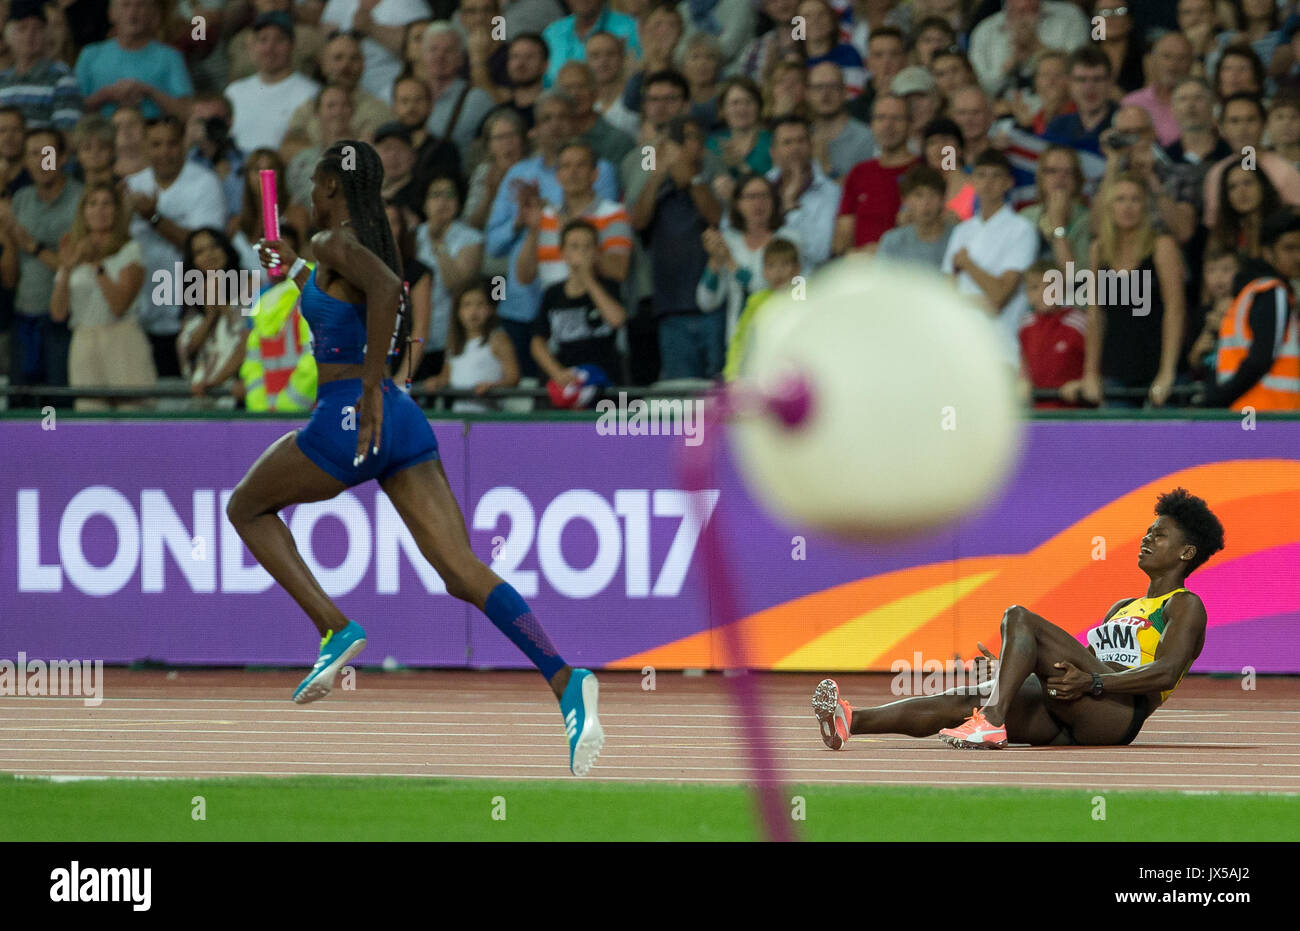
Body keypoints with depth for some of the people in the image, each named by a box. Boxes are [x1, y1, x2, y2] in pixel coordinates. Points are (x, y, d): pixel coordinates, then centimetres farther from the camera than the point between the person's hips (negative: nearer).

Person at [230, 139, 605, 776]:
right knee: (463, 575, -6)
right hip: (405, 425, 7)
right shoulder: (375, 246, 21)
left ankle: (334, 628, 2)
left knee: (246, 508, 20)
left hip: (349, 418, -7)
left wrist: (372, 389, -25)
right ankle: (564, 680, -27)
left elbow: (386, 289, -27)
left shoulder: (335, 243, -4)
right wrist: (296, 274, 48)